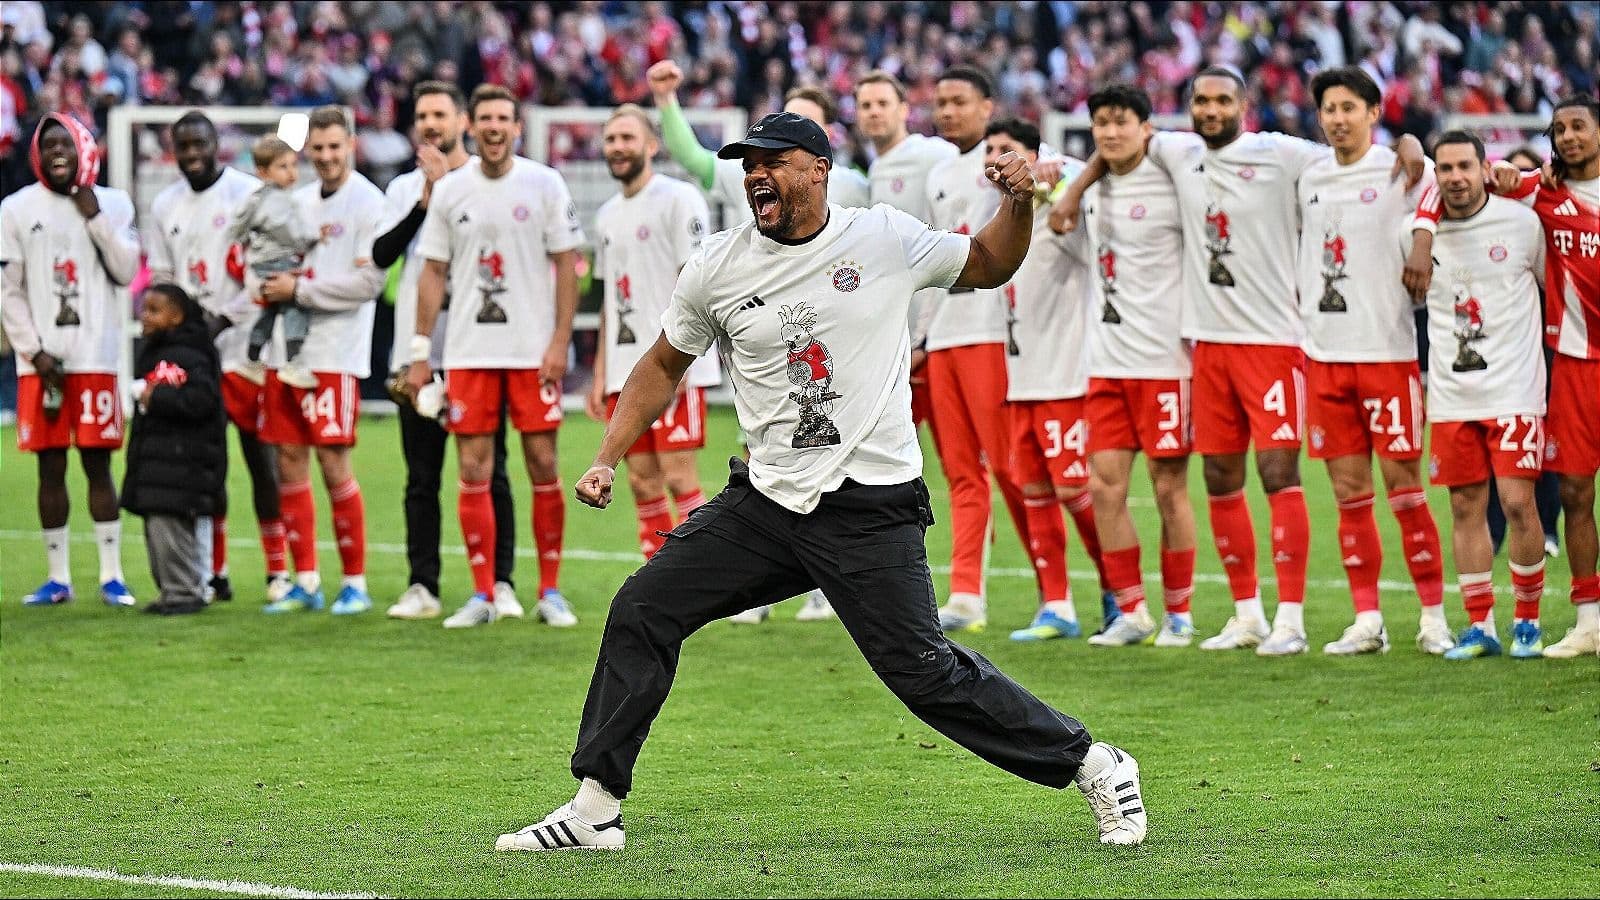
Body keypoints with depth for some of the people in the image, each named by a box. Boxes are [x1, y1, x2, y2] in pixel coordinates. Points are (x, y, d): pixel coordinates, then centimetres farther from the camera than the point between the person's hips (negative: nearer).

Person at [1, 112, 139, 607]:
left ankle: (111, 575, 2)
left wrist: (95, 217, -8)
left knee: (97, 463, -2)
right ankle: (58, 576, 8)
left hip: (95, 356, 0)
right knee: (51, 467, 3)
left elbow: (127, 271, -3)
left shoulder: (112, 204, 7)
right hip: (41, 357, 1)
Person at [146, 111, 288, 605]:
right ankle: (214, 573, 9)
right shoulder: (166, 205, 12)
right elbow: (161, 280, 15)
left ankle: (278, 570, 3)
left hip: (243, 346, -5)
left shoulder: (248, 194, -5)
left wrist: (223, 318, -14)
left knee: (260, 458, -2)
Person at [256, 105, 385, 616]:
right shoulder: (298, 202, 14)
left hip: (334, 355, -7)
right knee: (289, 464, 6)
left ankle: (355, 583, 3)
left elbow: (369, 282, -15)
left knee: (334, 466, -6)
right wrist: (264, 285, 0)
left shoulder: (368, 204, -7)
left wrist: (299, 290, -13)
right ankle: (305, 582, 13)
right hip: (285, 350, 7)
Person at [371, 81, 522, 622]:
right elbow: (381, 255, -1)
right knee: (422, 479, 5)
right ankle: (422, 586, 8)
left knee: (489, 473, -2)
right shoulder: (404, 188, 13)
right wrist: (426, 201, -10)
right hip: (416, 352, 4)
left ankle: (500, 583, 2)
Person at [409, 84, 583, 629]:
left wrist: (559, 341, -9)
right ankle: (482, 595, 6)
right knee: (473, 471, 0)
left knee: (543, 466, -1)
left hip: (533, 352, -2)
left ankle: (550, 590, 8)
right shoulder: (449, 191, 7)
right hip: (468, 353, 2)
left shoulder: (544, 185, 0)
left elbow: (566, 264, 0)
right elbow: (433, 272, 10)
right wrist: (419, 352, 6)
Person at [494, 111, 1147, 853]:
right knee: (641, 611, -4)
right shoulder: (718, 267, 2)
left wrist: (1019, 203, -5)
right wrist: (607, 459, 7)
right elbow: (663, 367, 16)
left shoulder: (886, 238, -2)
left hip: (872, 508, -4)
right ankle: (595, 808, 5)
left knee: (922, 671, -10)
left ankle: (1091, 765, 5)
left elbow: (989, 265, 14)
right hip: (765, 503, 4)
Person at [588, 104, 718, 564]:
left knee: (678, 476, -11)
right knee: (642, 483, 5)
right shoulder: (608, 215, 17)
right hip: (626, 370, 8)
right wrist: (600, 373, 17)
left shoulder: (678, 199, -6)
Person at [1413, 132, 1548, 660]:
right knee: (1465, 507, 4)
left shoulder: (1522, 223, -3)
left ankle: (1527, 621, 5)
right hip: (1450, 395, 3)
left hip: (1513, 391, -3)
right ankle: (1479, 625, 12)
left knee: (1517, 501, -9)